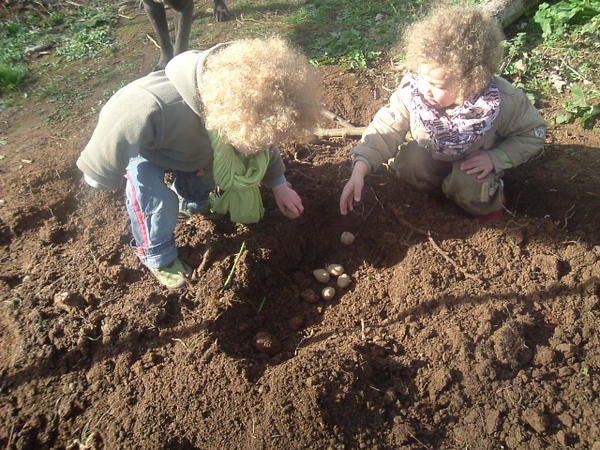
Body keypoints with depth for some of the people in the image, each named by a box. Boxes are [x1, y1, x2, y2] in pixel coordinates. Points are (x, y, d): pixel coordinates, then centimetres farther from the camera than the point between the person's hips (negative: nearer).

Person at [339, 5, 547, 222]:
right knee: (404, 161, -23)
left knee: (468, 189, -29)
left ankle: (487, 198, 9)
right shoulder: (412, 89, -30)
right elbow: (386, 129, -27)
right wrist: (359, 170, -40)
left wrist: (495, 158, -29)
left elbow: (533, 133, -14)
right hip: (431, 157, 3)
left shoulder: (502, 100, -32)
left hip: (475, 165, -2)